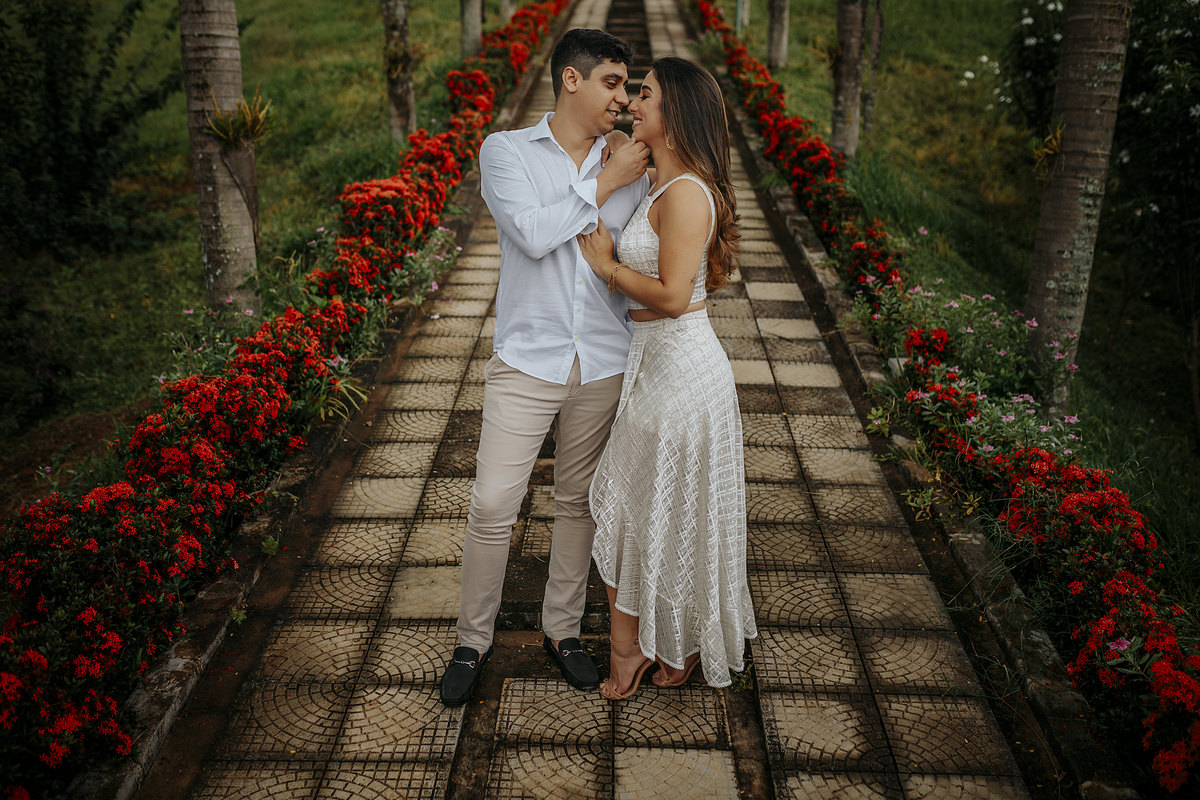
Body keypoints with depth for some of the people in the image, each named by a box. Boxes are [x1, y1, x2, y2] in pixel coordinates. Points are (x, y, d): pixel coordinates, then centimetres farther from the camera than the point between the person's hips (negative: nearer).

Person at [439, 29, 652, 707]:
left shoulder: (631, 168, 9)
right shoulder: (506, 151, 1)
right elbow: (532, 234, -16)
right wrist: (606, 184, -11)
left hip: (604, 365, 3)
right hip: (528, 360, -3)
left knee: (580, 501, 12)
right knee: (493, 505, -5)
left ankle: (564, 629, 30)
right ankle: (473, 642, 16)